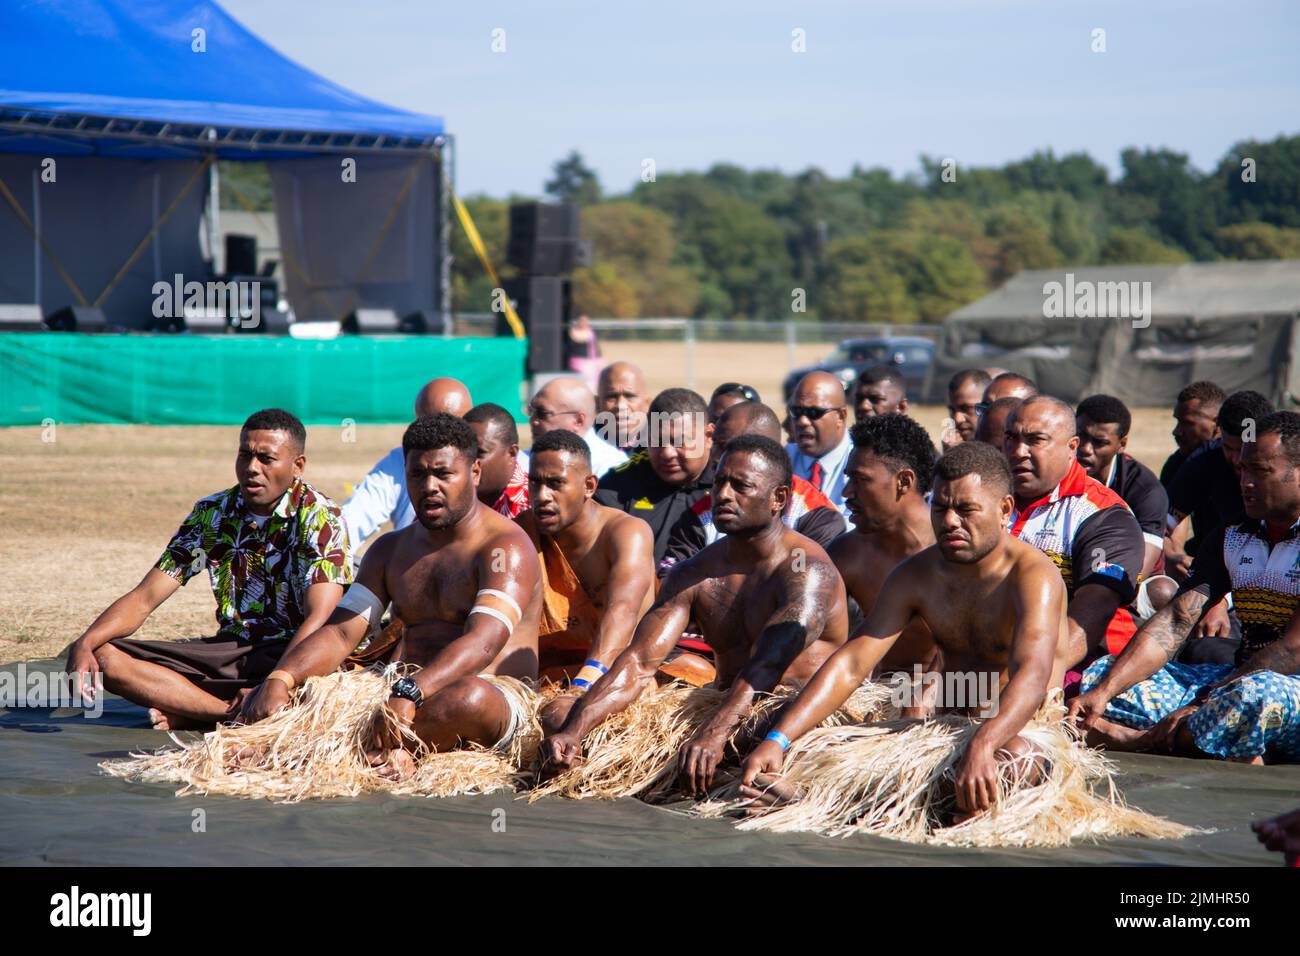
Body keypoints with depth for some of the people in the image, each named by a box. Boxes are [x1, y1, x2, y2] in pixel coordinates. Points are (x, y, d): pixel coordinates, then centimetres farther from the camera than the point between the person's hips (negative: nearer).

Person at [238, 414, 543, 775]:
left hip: (499, 699, -7)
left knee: (469, 698, -42)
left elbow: (483, 643, -23)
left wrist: (408, 695, -40)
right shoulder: (391, 550, 18)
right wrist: (280, 680, -14)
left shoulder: (507, 548, -6)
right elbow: (341, 632, 7)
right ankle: (388, 750, -37)